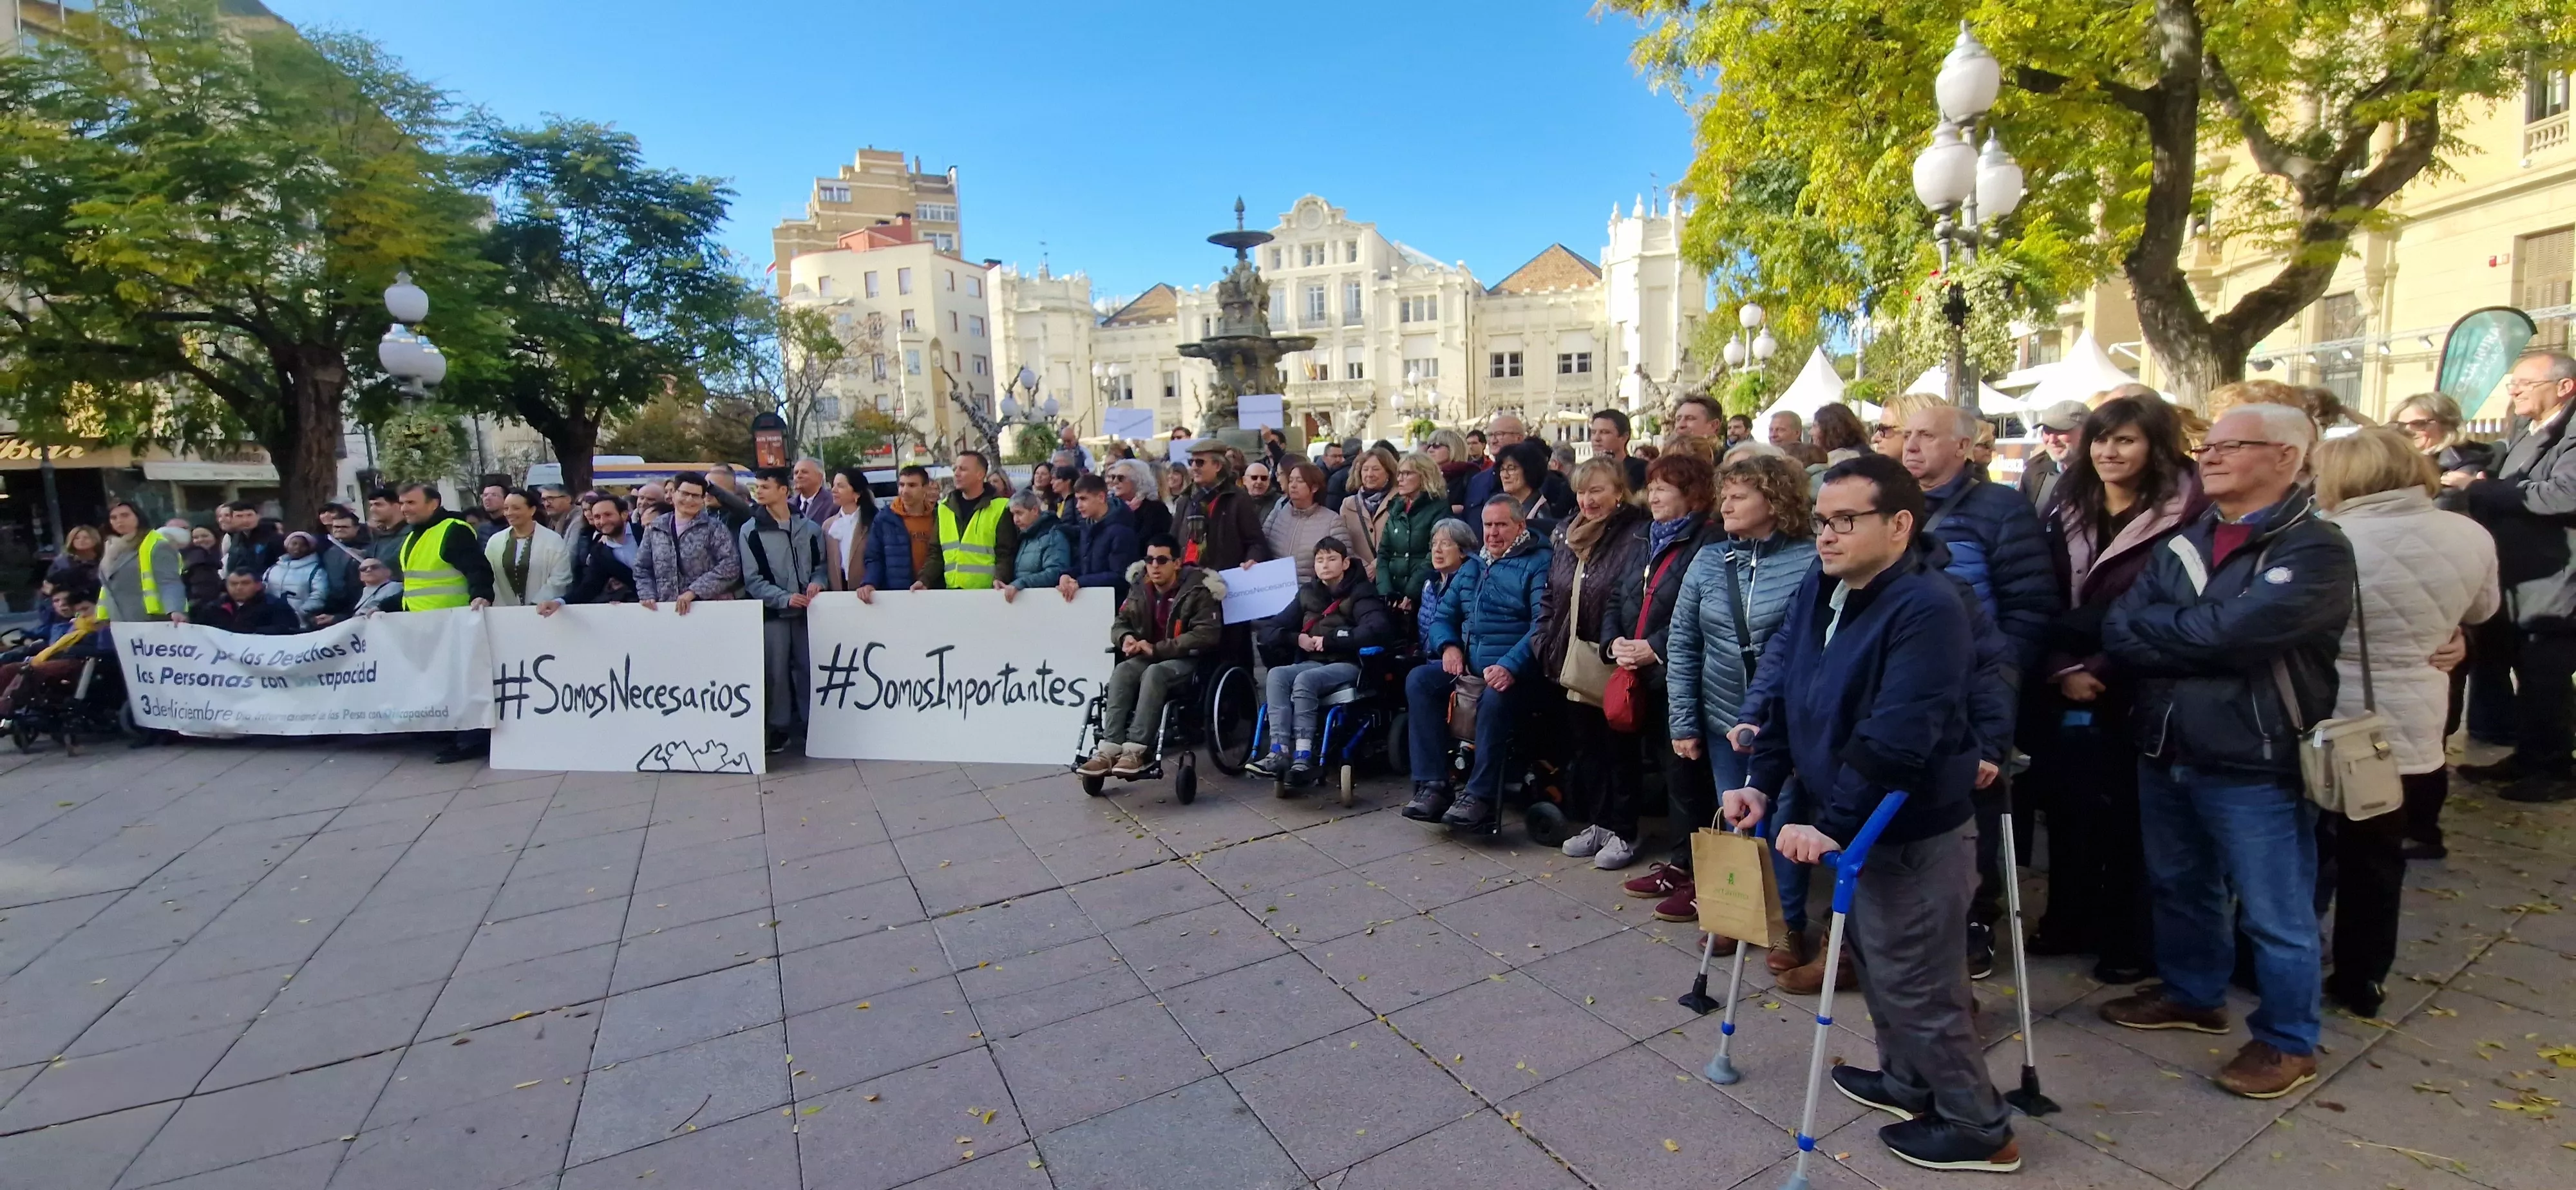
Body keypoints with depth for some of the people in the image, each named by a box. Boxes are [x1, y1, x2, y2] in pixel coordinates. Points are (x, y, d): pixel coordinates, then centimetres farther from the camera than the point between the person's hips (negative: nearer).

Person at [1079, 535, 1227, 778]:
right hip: (1149, 658, 5)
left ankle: (1138, 750, -39)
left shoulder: (1198, 590, -12)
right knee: (1121, 672, -26)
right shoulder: (1141, 590, 6)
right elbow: (1120, 623, 16)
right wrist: (1126, 638, -11)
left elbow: (1207, 634, -21)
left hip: (1187, 659, -5)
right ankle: (1111, 748, -34)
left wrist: (1157, 649, -24)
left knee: (1154, 673, -36)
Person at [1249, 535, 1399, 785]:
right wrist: (1296, 638, -6)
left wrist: (1330, 639, -19)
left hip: (1346, 665, -5)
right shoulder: (1308, 594, 15)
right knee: (1277, 675, -25)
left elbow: (1378, 629, -20)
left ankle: (1303, 759, -37)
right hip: (1313, 663, 5)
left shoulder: (1359, 593, 0)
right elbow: (1269, 630, 14)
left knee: (1304, 680, -33)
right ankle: (1279, 753, -35)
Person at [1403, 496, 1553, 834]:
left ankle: (1481, 797, -26)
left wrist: (1510, 666, -28)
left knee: (1495, 697, -37)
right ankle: (1432, 785, -18)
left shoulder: (1539, 565, -2)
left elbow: (1543, 624, -16)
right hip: (1468, 662, 7)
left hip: (1515, 668, -6)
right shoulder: (1472, 568, 21)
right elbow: (1443, 616, 21)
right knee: (1419, 679, -17)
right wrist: (1449, 646, -2)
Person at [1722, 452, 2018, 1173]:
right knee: (1878, 958, 23)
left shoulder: (1927, 609, -24)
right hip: (1854, 819, 8)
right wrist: (1761, 783, 0)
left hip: (1914, 831, -8)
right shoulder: (1819, 588, 2)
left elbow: (1896, 738, -29)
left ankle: (1977, 1128, 27)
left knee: (1914, 983, 5)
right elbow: (1783, 687, 5)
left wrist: (1833, 824, -29)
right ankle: (1908, 1081, 43)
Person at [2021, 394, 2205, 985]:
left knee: (2125, 817, 5)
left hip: (2129, 696, -4)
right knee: (2066, 808, 12)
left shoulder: (2179, 517, -6)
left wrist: (2101, 672, -15)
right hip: (2062, 692, 4)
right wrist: (2061, 669, -8)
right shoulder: (2065, 509, 8)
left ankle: (2132, 940, 21)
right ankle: (2070, 920, 27)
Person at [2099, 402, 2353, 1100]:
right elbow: (2119, 630, -3)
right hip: (2165, 754, 6)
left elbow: (2234, 632, -25)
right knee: (2178, 888, 21)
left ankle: (2288, 1041, 28)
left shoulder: (2315, 550, -11)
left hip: (2253, 766, -6)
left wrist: (2154, 628, -10)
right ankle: (2192, 994, 41)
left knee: (2274, 915, 9)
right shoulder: (2184, 541, 8)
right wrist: (2201, 639, -18)